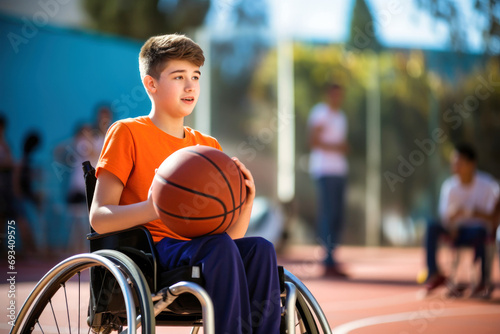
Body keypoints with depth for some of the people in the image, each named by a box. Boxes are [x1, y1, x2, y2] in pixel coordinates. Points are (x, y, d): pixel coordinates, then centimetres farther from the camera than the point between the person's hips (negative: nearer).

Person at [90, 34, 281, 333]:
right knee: (220, 246, -33)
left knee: (260, 249, -25)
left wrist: (246, 201, -6)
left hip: (198, 251, 5)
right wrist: (151, 208, -25)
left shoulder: (210, 147, 20)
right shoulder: (128, 133, 4)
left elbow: (231, 233, 16)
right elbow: (99, 218, -7)